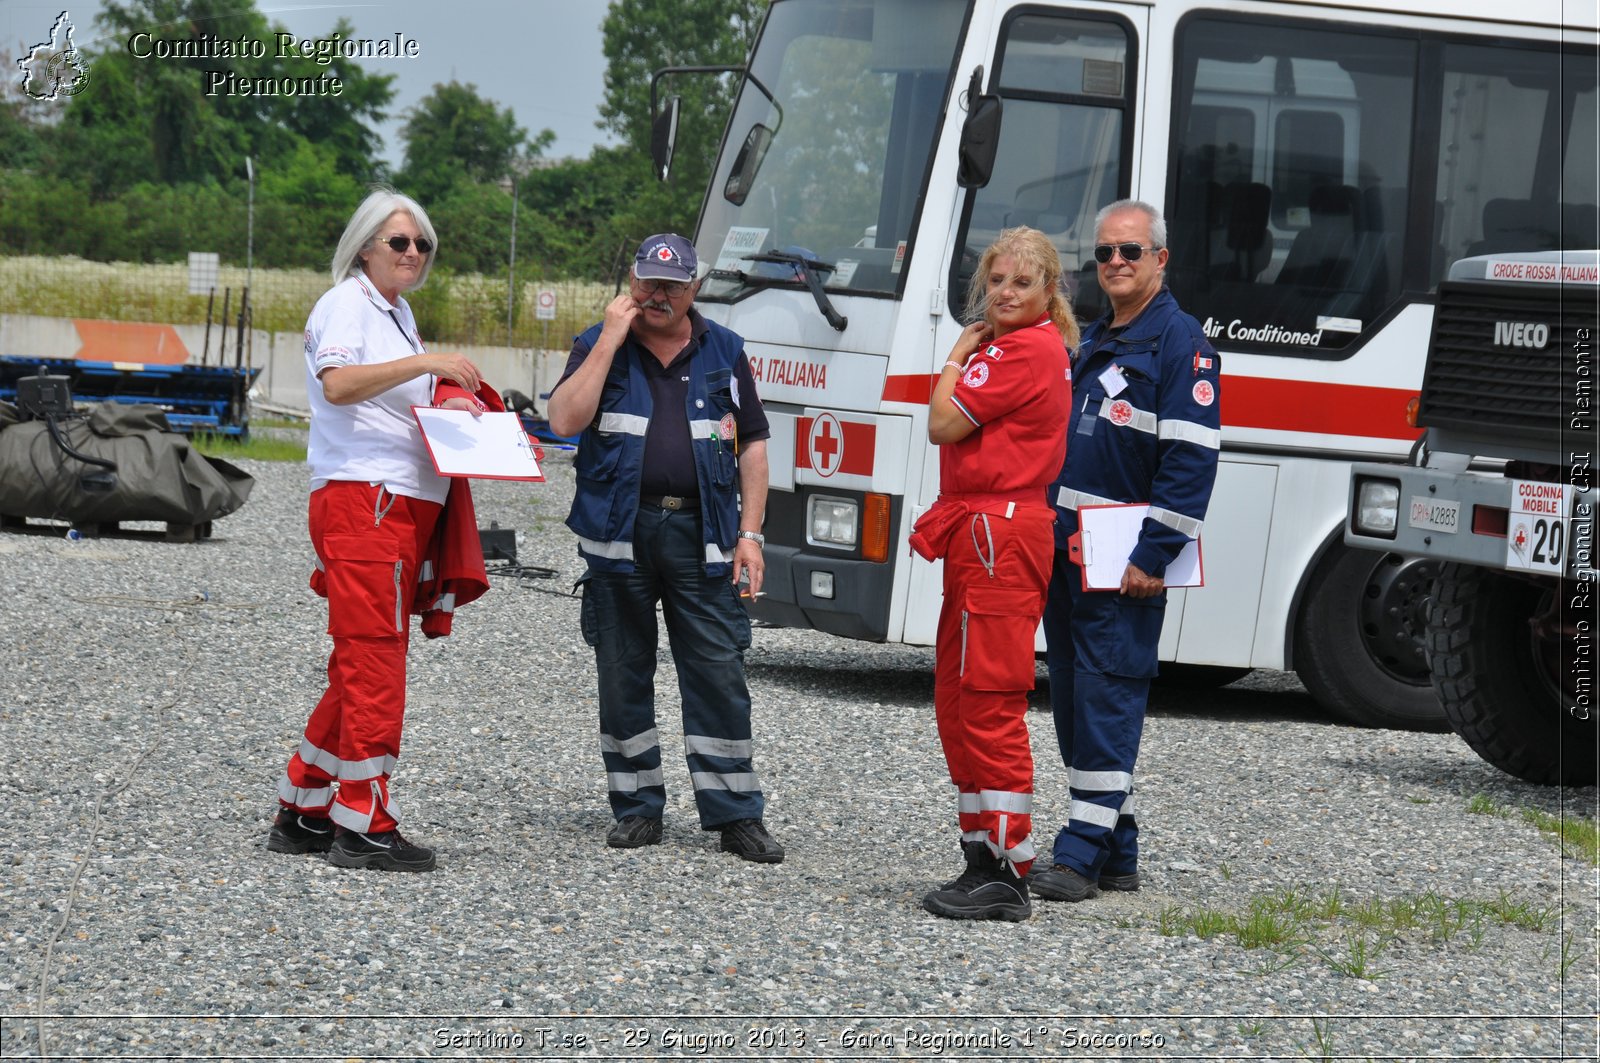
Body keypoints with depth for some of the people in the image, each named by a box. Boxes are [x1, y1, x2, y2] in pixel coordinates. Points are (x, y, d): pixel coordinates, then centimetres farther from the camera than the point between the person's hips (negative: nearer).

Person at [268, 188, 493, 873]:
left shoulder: (397, 312, 21)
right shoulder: (347, 304, -7)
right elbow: (339, 384, -25)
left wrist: (444, 407, 15)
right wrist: (425, 363, -33)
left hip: (403, 508, 10)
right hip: (359, 501, -10)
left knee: (365, 667, 11)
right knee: (374, 663, -11)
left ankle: (303, 814, 16)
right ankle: (364, 826, -10)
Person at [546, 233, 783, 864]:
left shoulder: (723, 353, 10)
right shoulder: (599, 346, 5)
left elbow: (752, 446, 10)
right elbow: (564, 420, -11)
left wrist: (749, 534, 1)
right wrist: (611, 341, -12)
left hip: (702, 534, 0)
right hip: (620, 532, 0)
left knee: (719, 675, -3)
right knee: (623, 675, 6)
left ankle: (735, 815, 1)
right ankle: (637, 808, 16)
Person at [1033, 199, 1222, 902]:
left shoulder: (1181, 344, -7)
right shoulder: (1090, 343, 19)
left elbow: (1190, 460, -15)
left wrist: (1152, 556, -20)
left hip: (1126, 561, -9)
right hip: (1066, 549, 9)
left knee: (1106, 698, -9)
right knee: (1071, 700, 9)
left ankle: (1085, 852, -10)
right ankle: (1117, 855, 15)